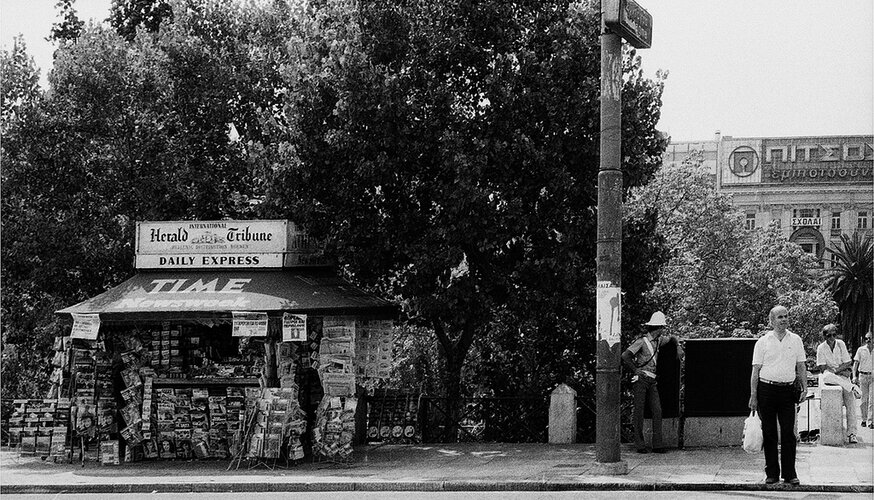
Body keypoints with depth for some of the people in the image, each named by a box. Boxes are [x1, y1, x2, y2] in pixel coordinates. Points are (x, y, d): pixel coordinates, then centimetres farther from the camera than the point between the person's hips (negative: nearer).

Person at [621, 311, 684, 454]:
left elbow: (672, 338, 38)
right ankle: (640, 445, -4)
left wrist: (678, 346, 20)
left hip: (652, 381, 6)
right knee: (639, 412, -5)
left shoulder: (658, 340, 16)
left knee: (657, 411, -6)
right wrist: (635, 370, -10)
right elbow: (625, 356, -15)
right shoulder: (641, 341, -7)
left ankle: (658, 445, -9)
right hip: (641, 379, -6)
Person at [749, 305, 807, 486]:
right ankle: (771, 473, 10)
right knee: (769, 432, 3)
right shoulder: (763, 342, 2)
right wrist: (753, 396, -3)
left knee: (788, 433, -3)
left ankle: (789, 473, 3)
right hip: (767, 389, -1)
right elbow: (756, 370, 2)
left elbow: (801, 366, 12)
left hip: (788, 390, 1)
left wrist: (805, 388, 0)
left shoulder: (795, 340, 8)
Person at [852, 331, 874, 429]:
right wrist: (854, 376, -6)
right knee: (864, 399, 4)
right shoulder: (861, 350, 5)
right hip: (863, 376, 0)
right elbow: (855, 363, 4)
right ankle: (864, 419, 17)